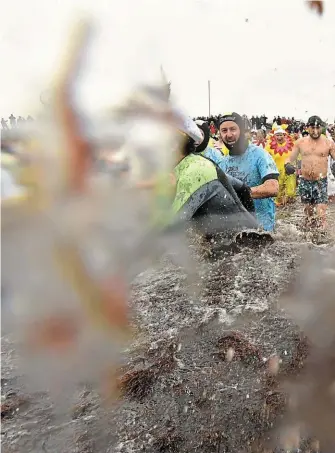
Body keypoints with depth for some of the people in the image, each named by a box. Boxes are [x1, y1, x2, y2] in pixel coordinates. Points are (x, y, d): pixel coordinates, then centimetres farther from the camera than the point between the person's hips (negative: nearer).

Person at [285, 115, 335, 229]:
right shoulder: (300, 142, 2)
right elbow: (290, 158, 7)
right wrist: (287, 164, -16)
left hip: (321, 182, -2)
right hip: (304, 182, 3)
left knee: (321, 216, -11)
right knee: (308, 211, 17)